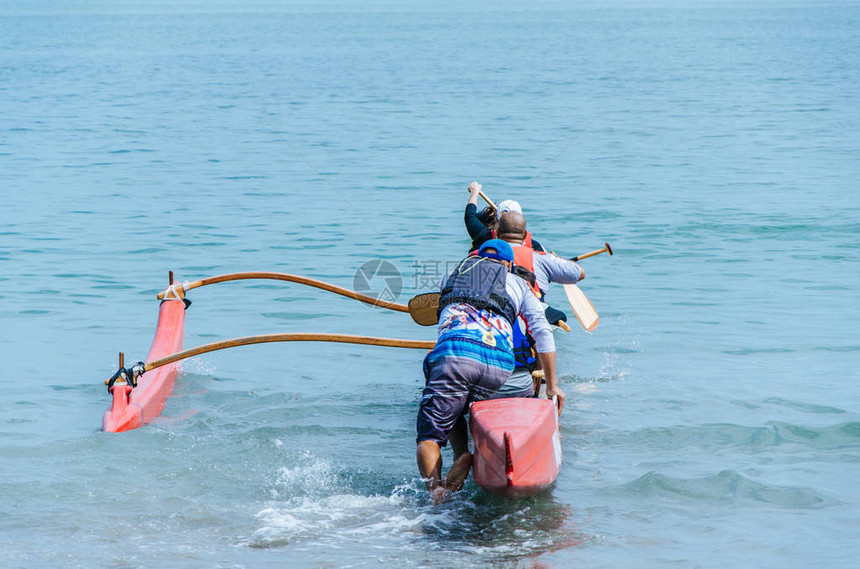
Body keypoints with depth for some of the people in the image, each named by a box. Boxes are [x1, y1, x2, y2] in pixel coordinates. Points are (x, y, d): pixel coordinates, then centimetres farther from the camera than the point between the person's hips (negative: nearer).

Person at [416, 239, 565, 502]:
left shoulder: (454, 274, 34)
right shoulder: (517, 284, 30)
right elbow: (543, 332, 20)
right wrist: (552, 385, 23)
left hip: (455, 349, -1)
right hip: (500, 364, 1)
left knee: (429, 436, 1)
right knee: (456, 417, 25)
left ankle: (436, 495, -26)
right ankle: (464, 454, -6)